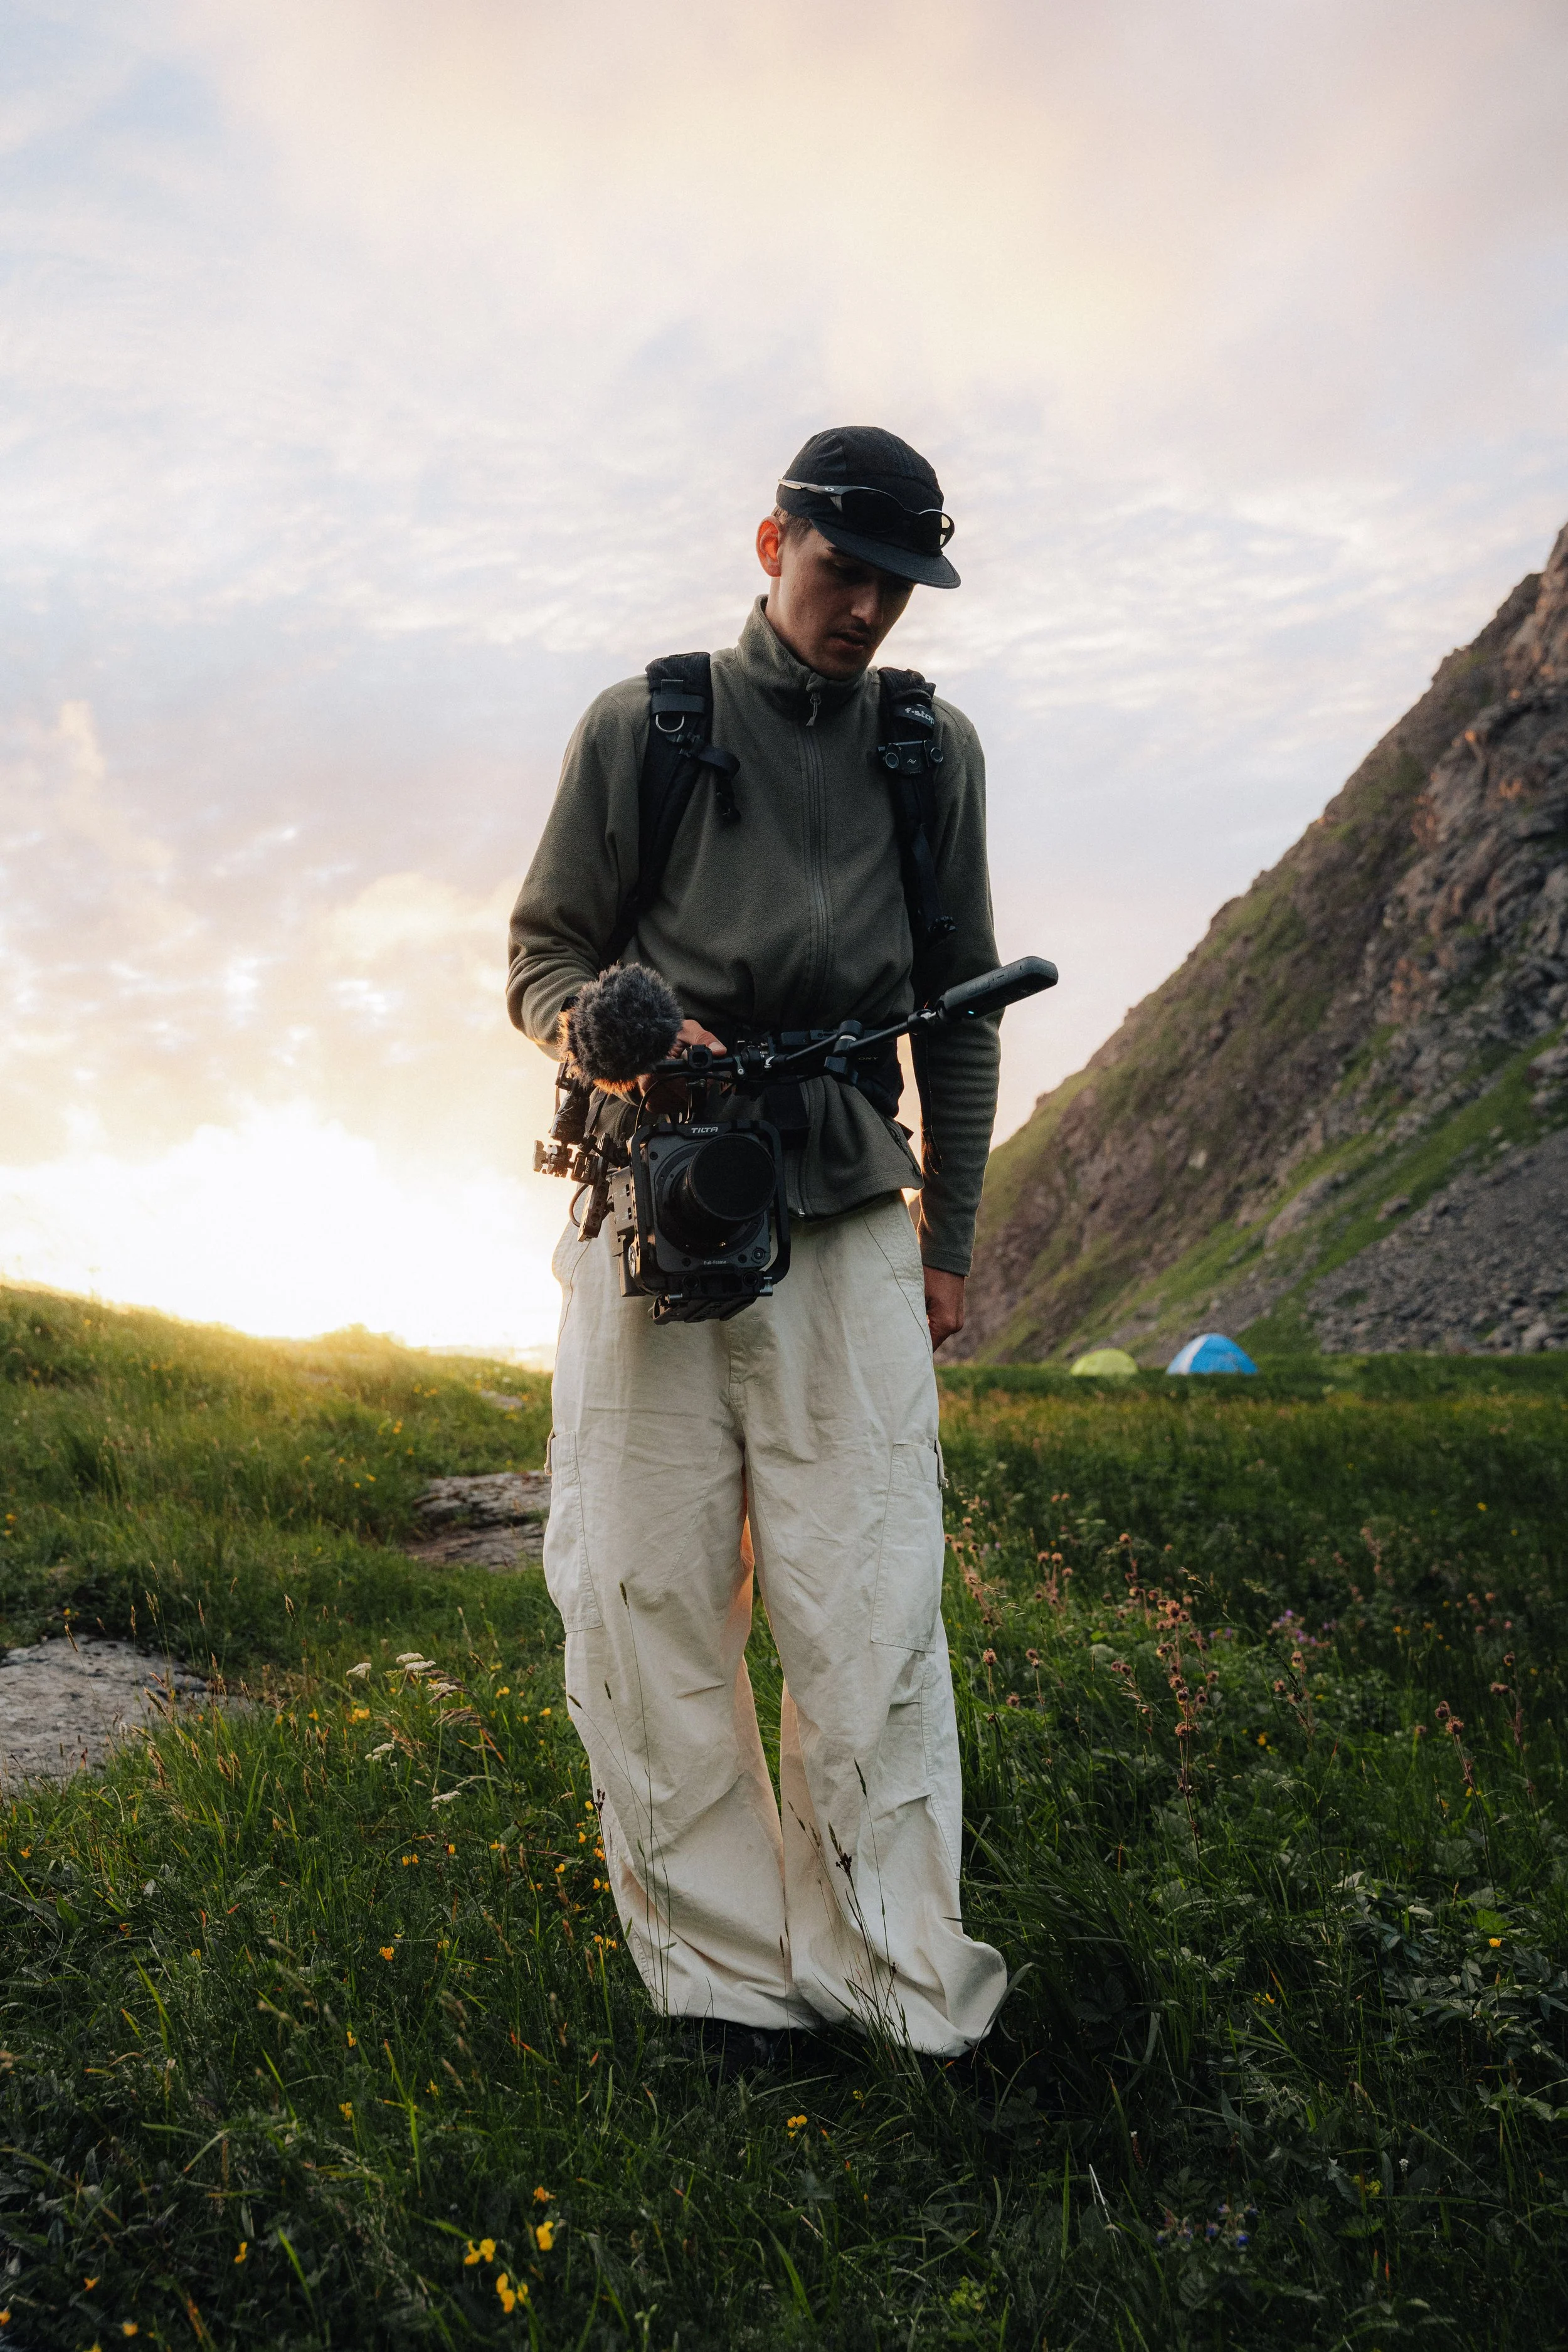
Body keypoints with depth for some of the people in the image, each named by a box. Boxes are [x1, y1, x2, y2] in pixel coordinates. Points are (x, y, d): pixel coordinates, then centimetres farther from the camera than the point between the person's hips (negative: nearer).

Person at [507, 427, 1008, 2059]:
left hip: (847, 1223, 1)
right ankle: (719, 1972, 12)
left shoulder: (934, 751, 12)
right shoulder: (638, 729, 5)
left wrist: (948, 1235, 13)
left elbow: (958, 1007, 16)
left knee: (871, 1613, -4)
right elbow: (543, 955, 8)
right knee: (647, 1606, -1)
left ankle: (893, 1979, 7)